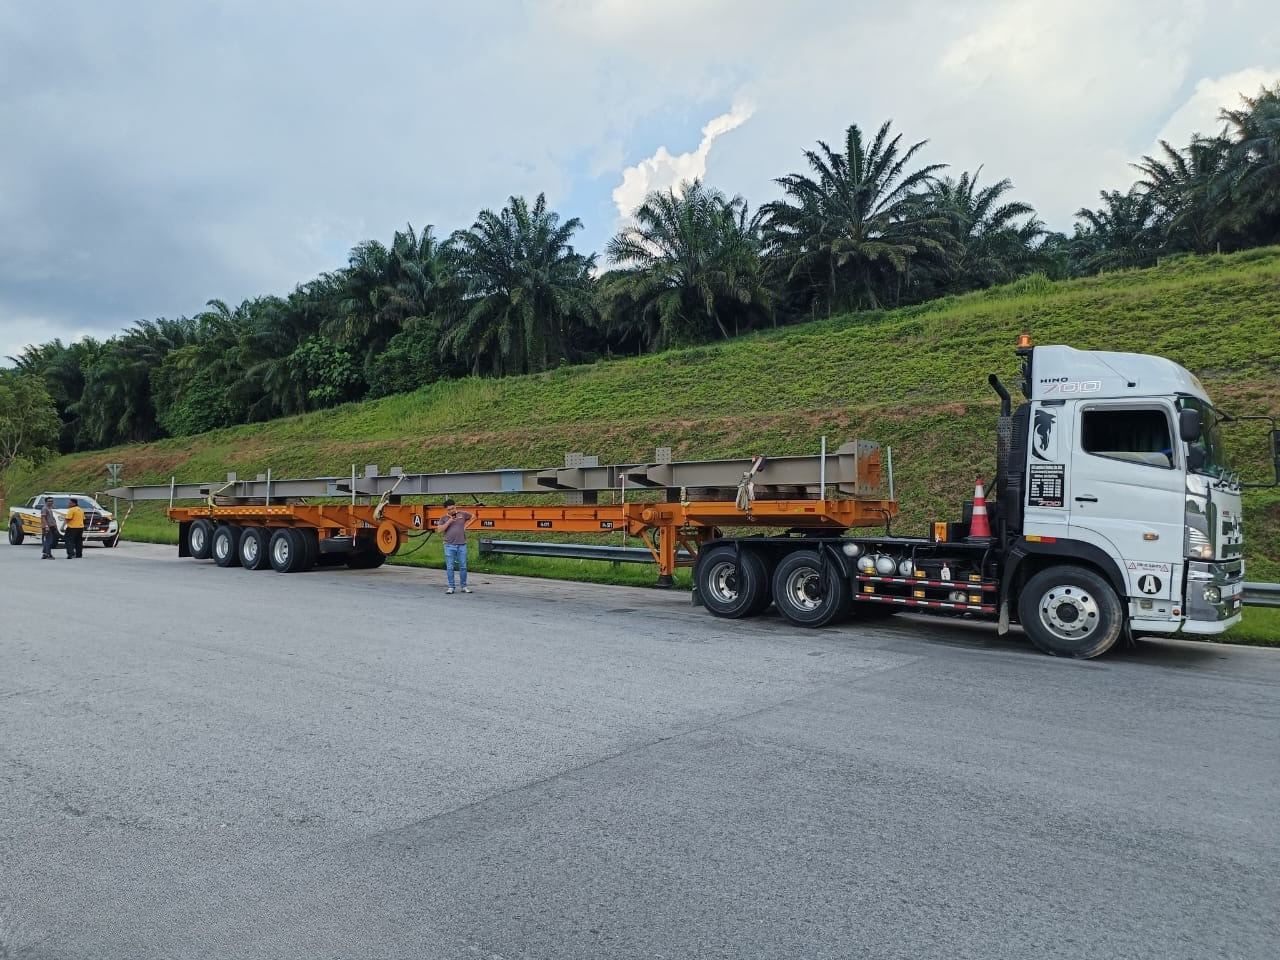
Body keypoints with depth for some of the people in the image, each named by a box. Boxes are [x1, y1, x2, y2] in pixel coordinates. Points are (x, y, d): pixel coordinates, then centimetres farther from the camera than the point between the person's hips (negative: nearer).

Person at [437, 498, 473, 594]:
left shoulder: (463, 514, 5)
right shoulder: (444, 518, 5)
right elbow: (440, 530, -5)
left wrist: (465, 526, 8)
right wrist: (449, 521, -13)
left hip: (462, 545, 0)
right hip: (449, 546, 0)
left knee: (463, 567, 4)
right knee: (449, 567, 0)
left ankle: (464, 586, 13)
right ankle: (451, 587, 7)